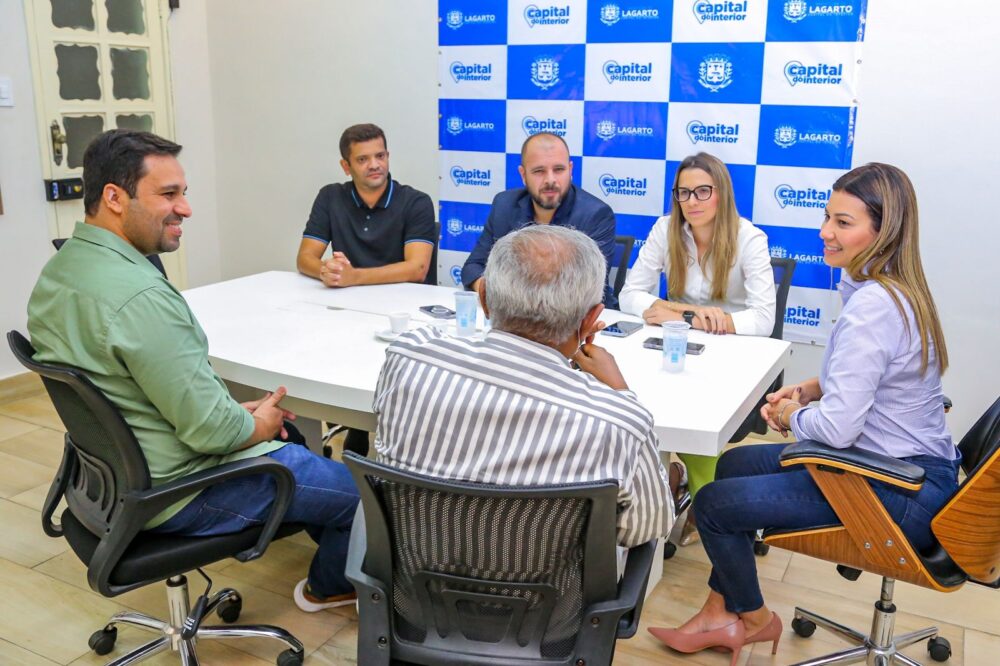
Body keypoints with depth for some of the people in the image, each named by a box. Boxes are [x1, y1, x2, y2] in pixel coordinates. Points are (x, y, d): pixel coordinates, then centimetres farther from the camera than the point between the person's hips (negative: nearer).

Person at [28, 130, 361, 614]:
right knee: (363, 490, 5)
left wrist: (237, 410, 7)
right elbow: (211, 429, -27)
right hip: (182, 491, -10)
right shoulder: (139, 296, -31)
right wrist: (260, 425, -6)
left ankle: (333, 543, 45)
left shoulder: (59, 270, 1)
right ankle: (330, 585, 33)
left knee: (291, 443, 29)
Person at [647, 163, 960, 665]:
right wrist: (812, 388, 5)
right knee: (734, 464, 17)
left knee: (712, 504, -4)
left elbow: (838, 428, -29)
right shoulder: (897, 289, 5)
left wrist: (794, 415, -7)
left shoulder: (872, 305, -27)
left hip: (901, 493, -11)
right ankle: (720, 614, 26)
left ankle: (754, 618, 26)